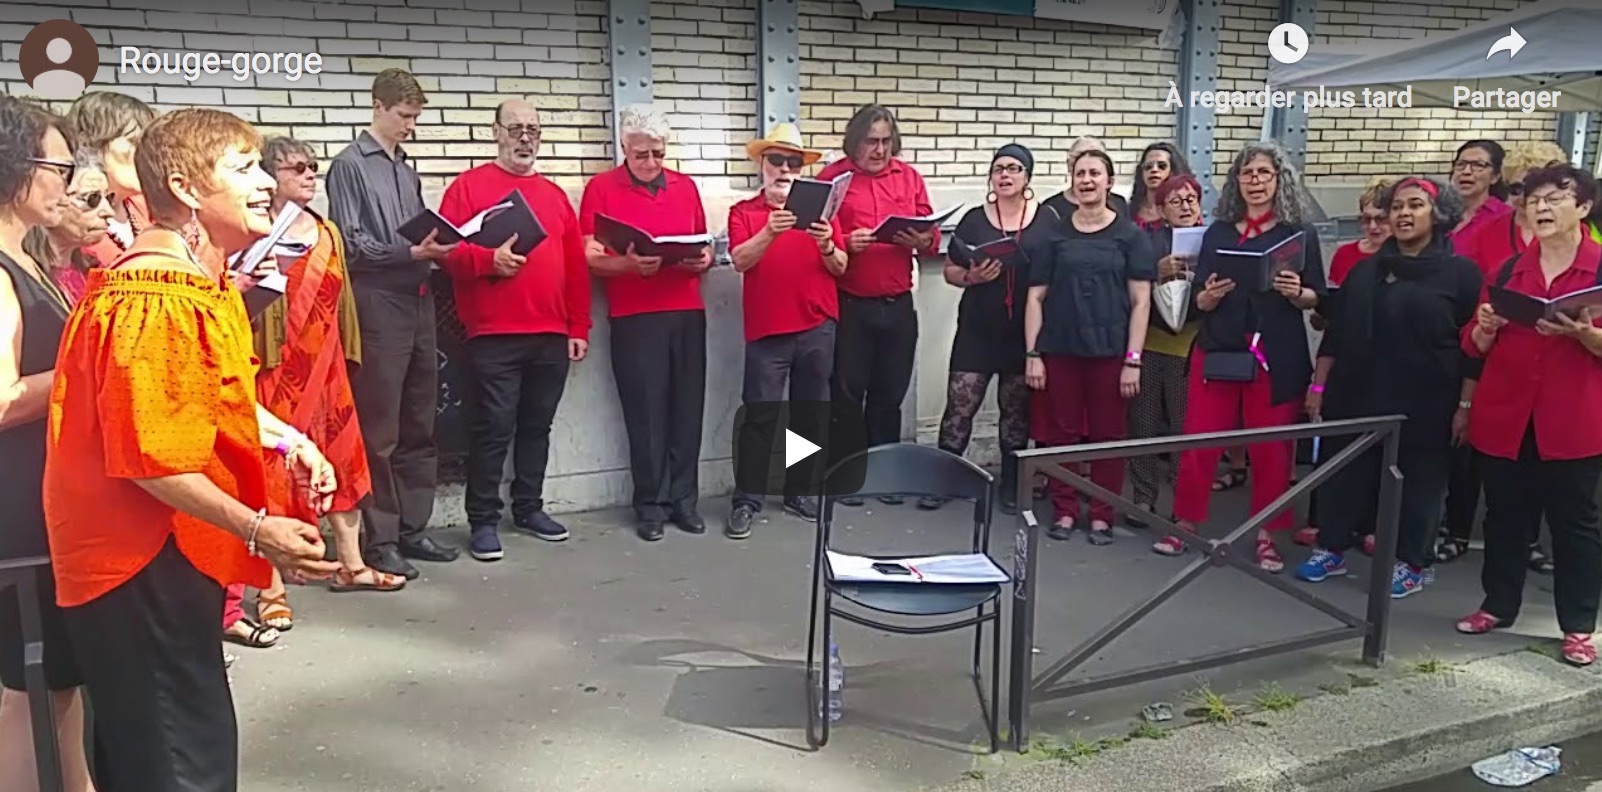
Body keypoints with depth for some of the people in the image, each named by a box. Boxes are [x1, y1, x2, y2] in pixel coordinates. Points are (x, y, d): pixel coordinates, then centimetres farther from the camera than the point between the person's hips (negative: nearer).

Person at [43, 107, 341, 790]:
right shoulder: (155, 301, -23)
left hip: (172, 552, 10)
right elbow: (150, 458, -25)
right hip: (144, 564, -10)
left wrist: (287, 440, 5)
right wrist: (257, 529, -23)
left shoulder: (202, 282, 11)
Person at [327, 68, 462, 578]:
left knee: (419, 425, 11)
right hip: (379, 305, -7)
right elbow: (351, 243, -10)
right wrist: (409, 253, -19)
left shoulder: (407, 171, 19)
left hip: (418, 301, 7)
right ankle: (380, 540, 6)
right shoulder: (350, 165, -2)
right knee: (379, 429, -2)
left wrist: (438, 249, 0)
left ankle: (412, 529, 20)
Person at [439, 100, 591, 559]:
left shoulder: (555, 194, 16)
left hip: (552, 335, 5)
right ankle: (484, 521, 6)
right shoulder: (469, 186, 2)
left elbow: (576, 264, 14)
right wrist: (488, 260, -24)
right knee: (494, 429, -3)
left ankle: (529, 508, 24)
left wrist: (579, 327, 9)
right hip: (494, 335, -5)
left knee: (537, 426, 12)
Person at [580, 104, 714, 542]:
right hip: (633, 318, -4)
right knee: (646, 413, 1)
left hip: (688, 312, 4)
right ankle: (651, 505, 10)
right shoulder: (600, 189, 1)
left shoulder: (686, 187, 13)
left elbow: (703, 245, 19)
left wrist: (704, 259, -3)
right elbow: (591, 258, -5)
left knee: (688, 409, 5)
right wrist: (631, 264, -21)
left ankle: (684, 499, 16)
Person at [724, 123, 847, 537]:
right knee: (760, 414, -4)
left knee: (811, 413, 9)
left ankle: (802, 491, 21)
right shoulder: (743, 212, 4)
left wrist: (827, 246, -16)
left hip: (818, 328, 3)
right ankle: (746, 500, 2)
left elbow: (840, 268, 5)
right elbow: (740, 260, -12)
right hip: (766, 330, -2)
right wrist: (770, 232, -28)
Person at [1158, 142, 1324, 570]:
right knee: (1198, 440, 1)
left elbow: (1317, 297, 3)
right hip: (1217, 350, 2)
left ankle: (1267, 536, 14)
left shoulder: (1300, 232, 3)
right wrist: (1211, 294, -15)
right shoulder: (1218, 232, 9)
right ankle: (1185, 523, 15)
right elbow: (1200, 301, 7)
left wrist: (1296, 292, -18)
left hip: (1277, 356, -2)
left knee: (1271, 448, 3)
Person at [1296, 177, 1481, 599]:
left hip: (1423, 405, -4)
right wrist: (1319, 385, 7)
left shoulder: (1461, 273, -4)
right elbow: (1336, 332, 10)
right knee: (1345, 475, 9)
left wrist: (1465, 405, -11)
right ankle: (1331, 550, 22)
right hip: (1356, 396, 4)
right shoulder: (1366, 270, 9)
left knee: (1417, 481, 6)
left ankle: (1410, 563, 19)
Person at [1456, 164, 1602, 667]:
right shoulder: (1508, 270, 10)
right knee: (1505, 517, 12)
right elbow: (1477, 346, 11)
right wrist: (1486, 327, -10)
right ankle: (1498, 605, 25)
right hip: (1505, 416, 4)